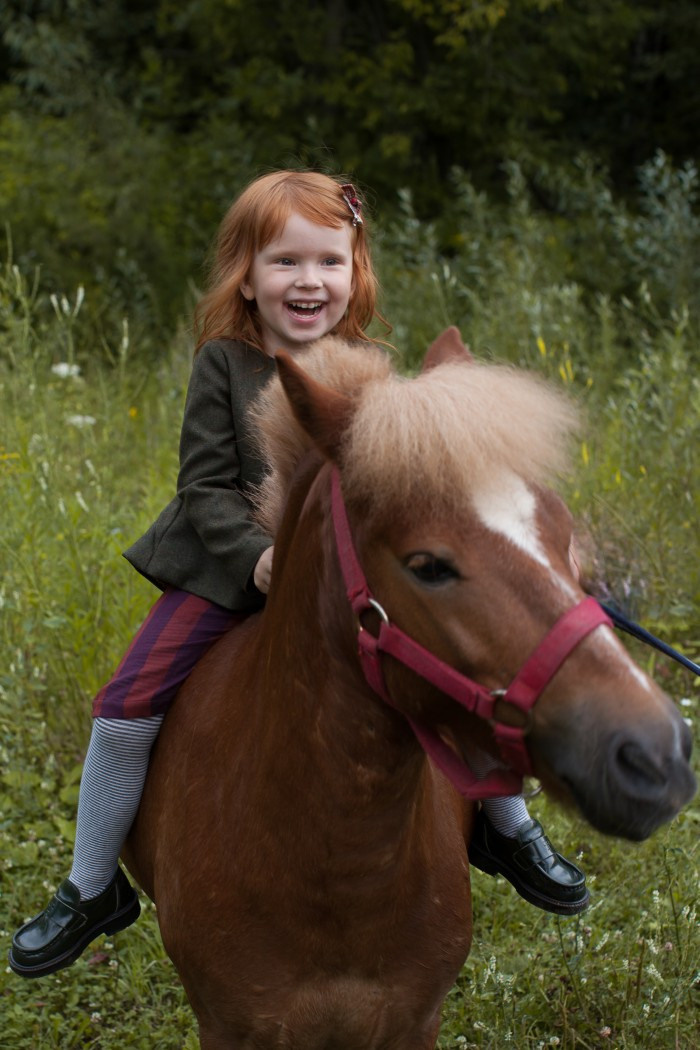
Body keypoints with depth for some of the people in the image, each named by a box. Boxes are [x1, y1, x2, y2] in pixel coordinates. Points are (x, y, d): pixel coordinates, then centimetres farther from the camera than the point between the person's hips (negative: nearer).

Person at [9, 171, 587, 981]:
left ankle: (508, 830, 23)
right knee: (126, 711, -14)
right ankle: (90, 891, 7)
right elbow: (206, 487, -10)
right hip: (229, 571, -1)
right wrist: (256, 556, -27)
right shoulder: (223, 365, -9)